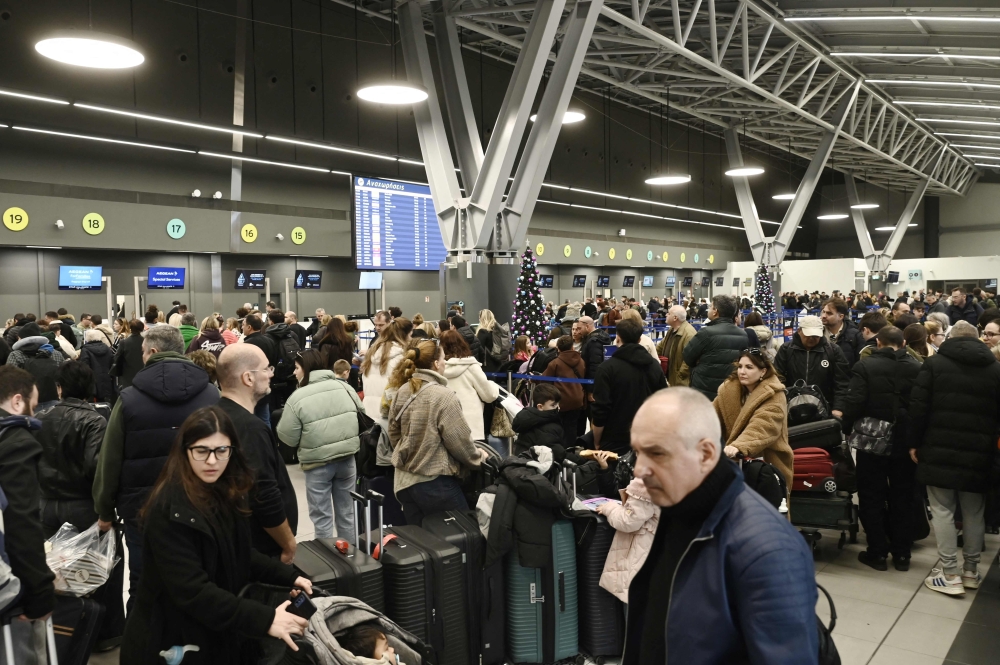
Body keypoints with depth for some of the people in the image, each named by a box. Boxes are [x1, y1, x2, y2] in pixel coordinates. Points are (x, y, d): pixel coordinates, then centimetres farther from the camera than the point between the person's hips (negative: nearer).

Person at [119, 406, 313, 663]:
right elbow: (191, 590, -29)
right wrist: (264, 620, -32)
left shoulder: (226, 494, 1)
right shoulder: (169, 510, -24)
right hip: (175, 642, -7)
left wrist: (288, 577, -2)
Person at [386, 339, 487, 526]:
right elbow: (459, 441, -15)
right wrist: (477, 456, 4)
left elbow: (393, 434, 11)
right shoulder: (443, 396, -18)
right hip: (435, 482, -7)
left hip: (404, 480, 7)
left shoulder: (402, 391, 1)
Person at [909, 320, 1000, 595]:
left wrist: (915, 443, 1)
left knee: (943, 510, 2)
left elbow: (918, 406, -6)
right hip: (978, 453, 3)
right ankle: (971, 570, 25)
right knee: (974, 512, 14)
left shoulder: (934, 363, -1)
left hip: (940, 450, -3)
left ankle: (950, 574, 3)